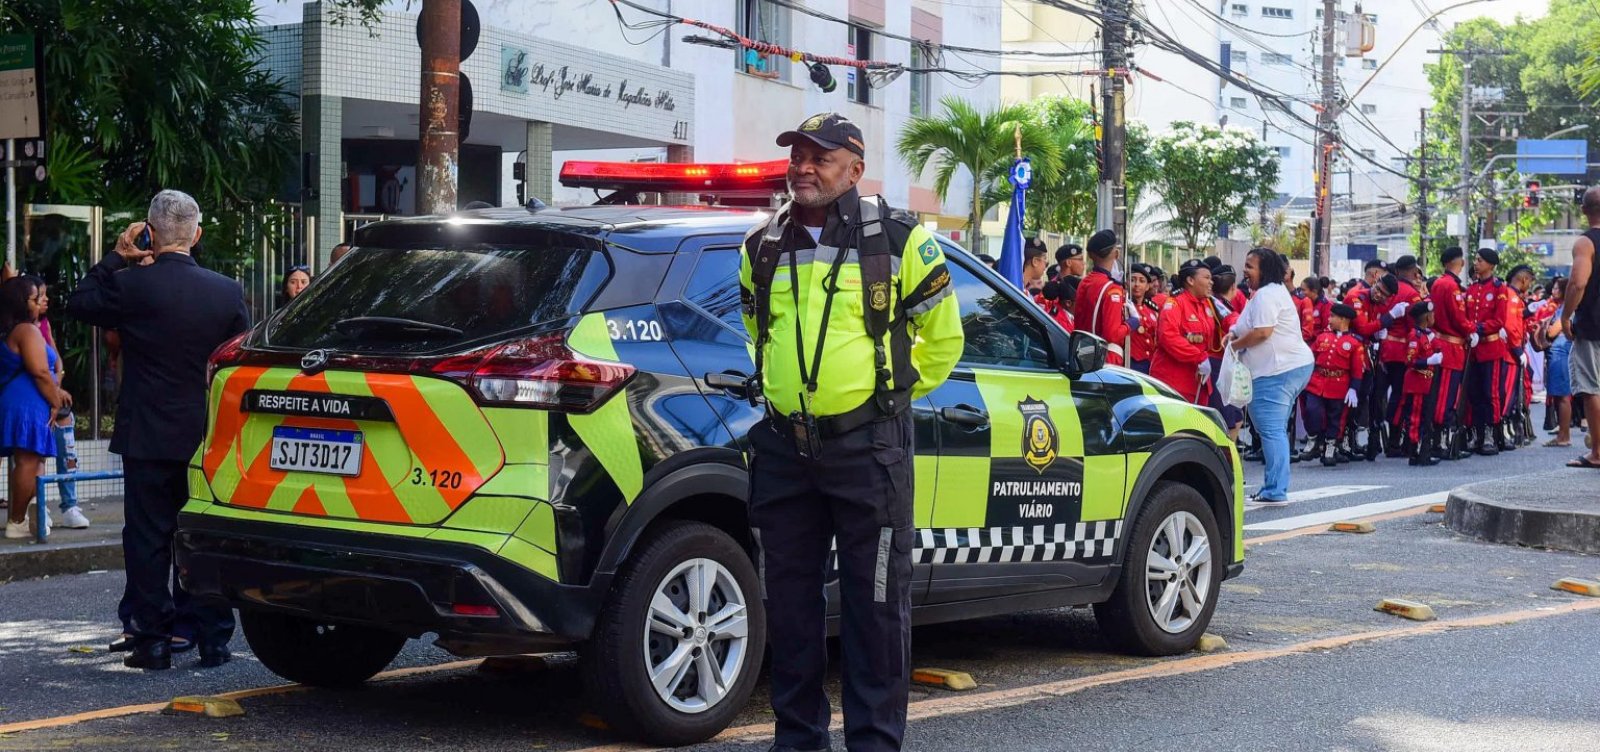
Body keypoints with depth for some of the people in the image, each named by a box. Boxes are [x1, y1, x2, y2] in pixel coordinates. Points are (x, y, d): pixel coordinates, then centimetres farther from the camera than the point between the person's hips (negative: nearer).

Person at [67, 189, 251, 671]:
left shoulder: (132, 285, -12)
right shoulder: (227, 291, -3)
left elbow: (79, 304, 5)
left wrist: (116, 258, 8)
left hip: (147, 436, -2)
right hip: (207, 437, 3)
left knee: (148, 540, 5)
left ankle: (152, 641, 6)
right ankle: (213, 639, 11)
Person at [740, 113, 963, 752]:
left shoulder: (896, 239, -2)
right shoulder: (762, 247, 10)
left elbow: (941, 332, 8)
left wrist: (899, 388, 9)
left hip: (867, 443, -4)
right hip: (783, 444, 4)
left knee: (876, 602, -1)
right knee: (789, 597, 9)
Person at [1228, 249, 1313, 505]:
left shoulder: (1266, 295, -13)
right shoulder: (1276, 291, 22)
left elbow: (1262, 332, -21)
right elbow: (1256, 327, 27)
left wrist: (1235, 344, -6)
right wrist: (1235, 333, 8)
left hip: (1277, 371, -11)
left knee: (1272, 429, -11)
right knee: (1277, 429, 15)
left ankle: (1276, 491, -14)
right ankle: (1275, 487, 19)